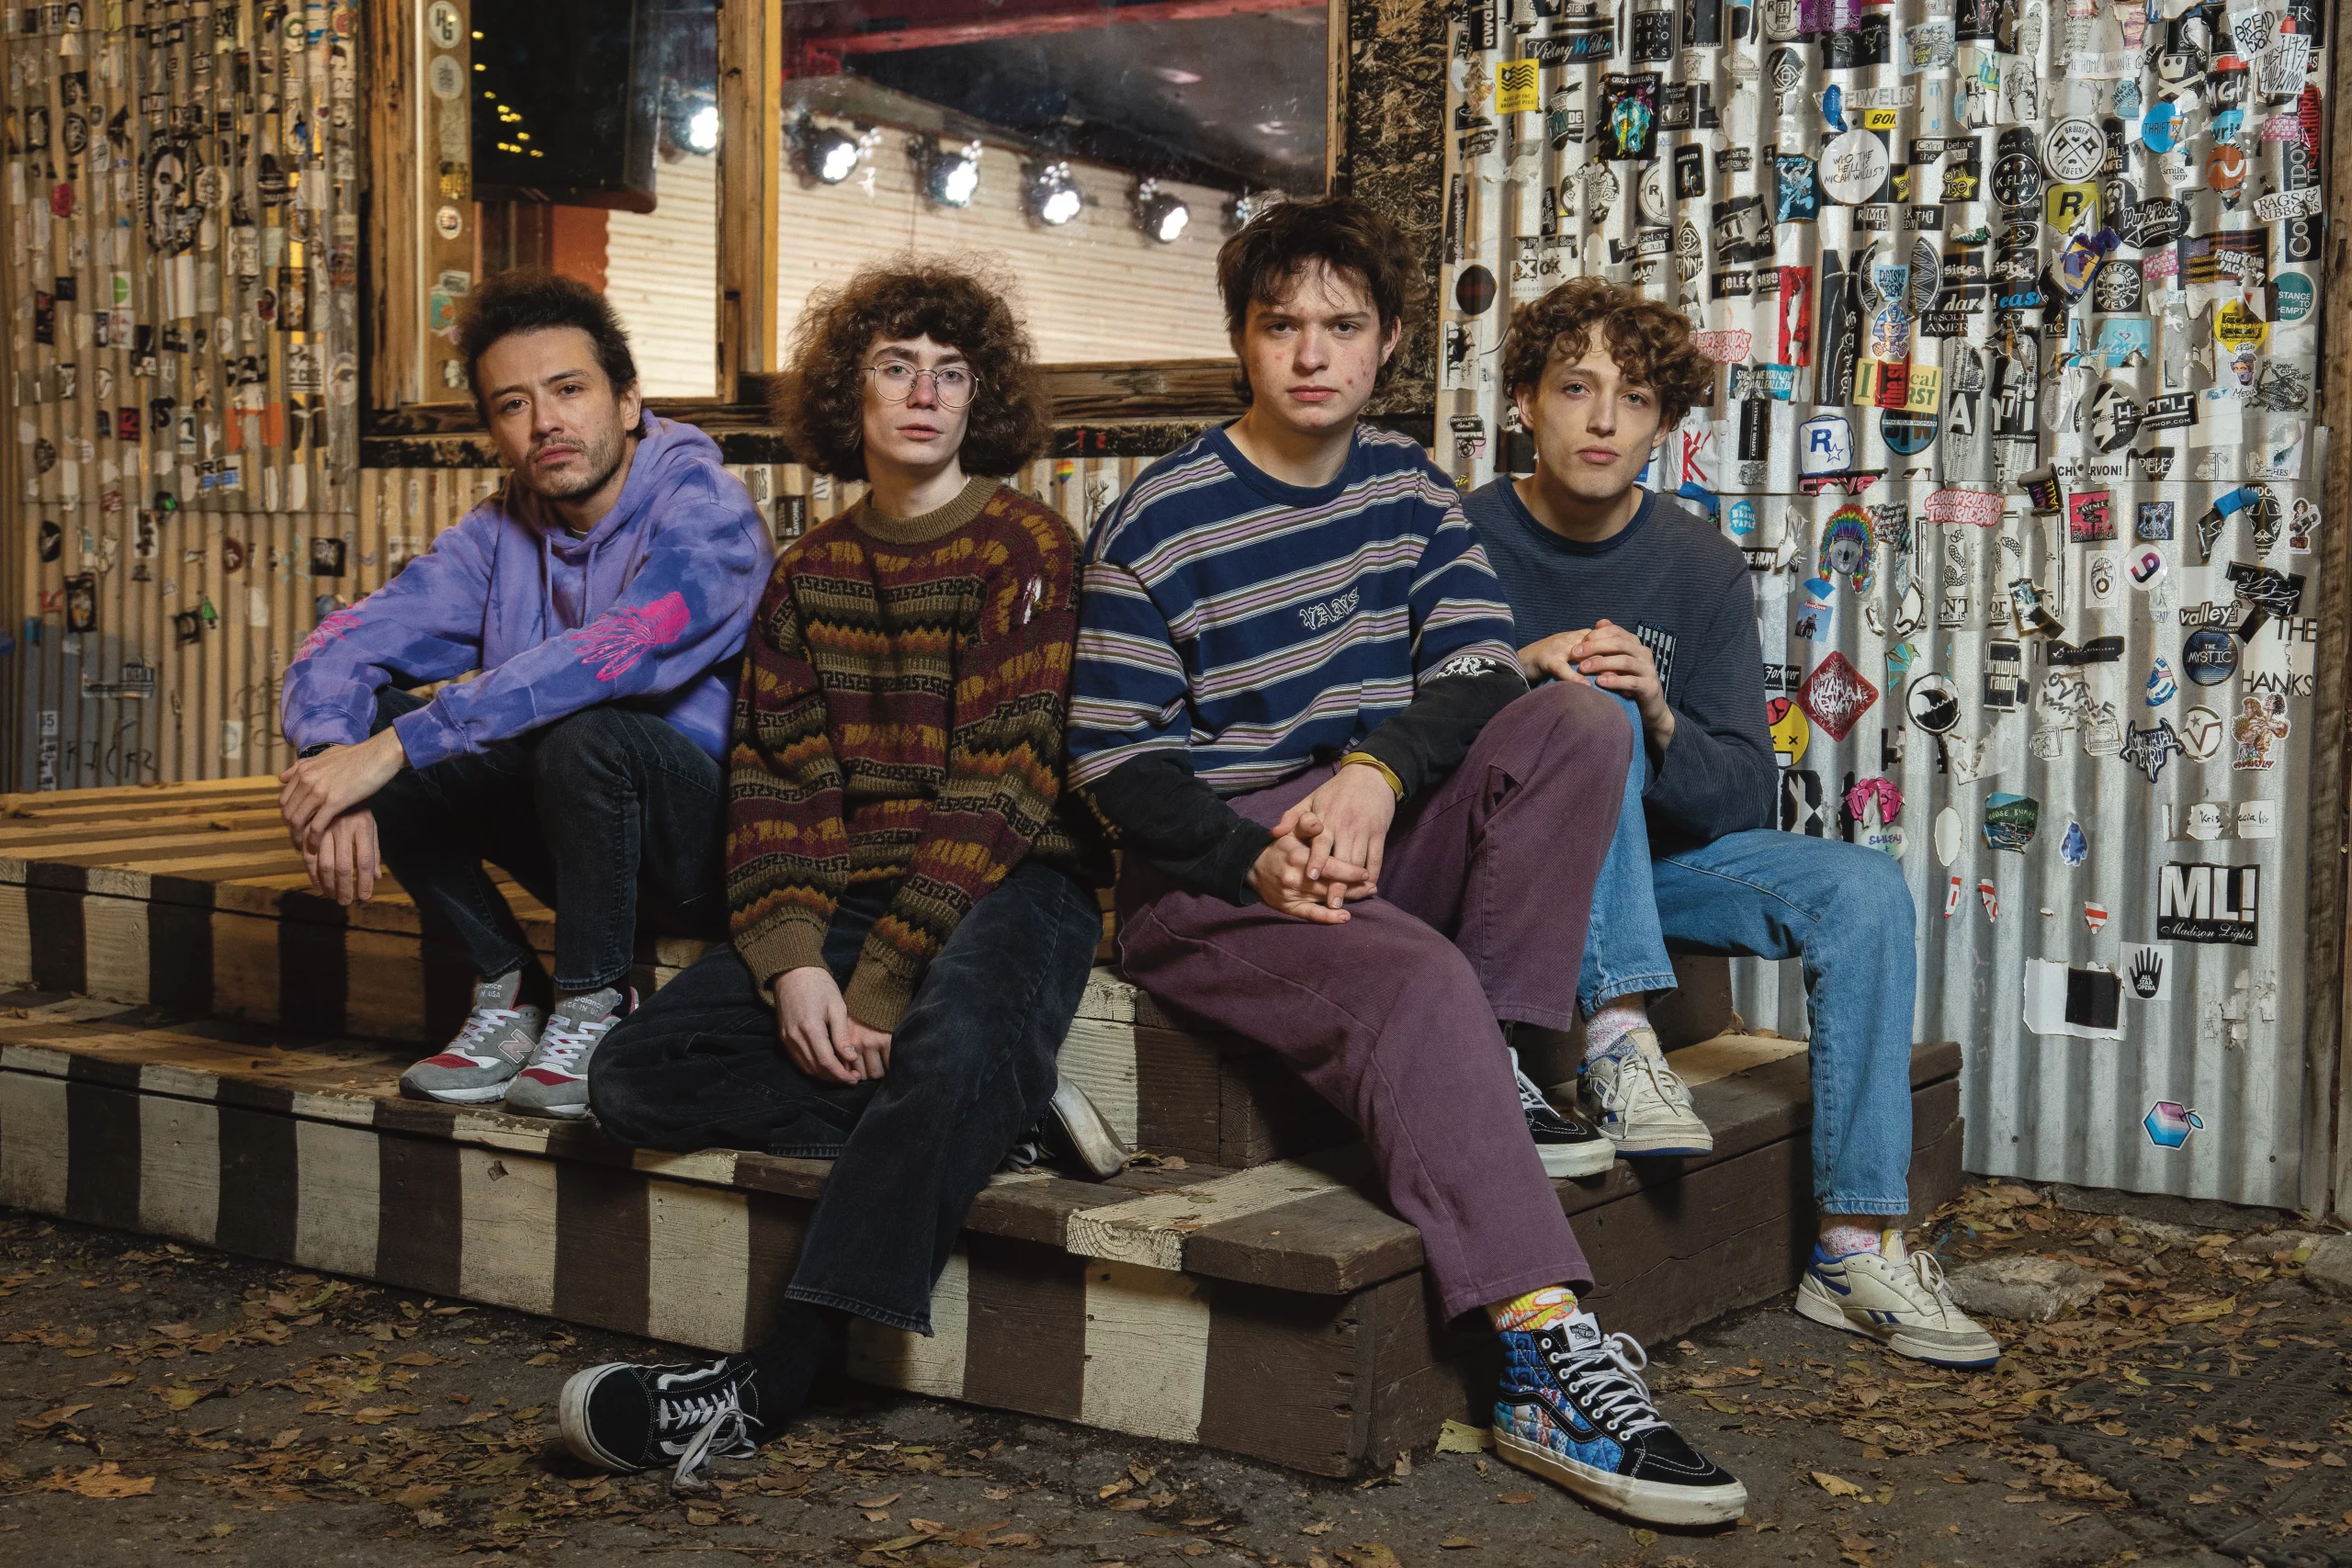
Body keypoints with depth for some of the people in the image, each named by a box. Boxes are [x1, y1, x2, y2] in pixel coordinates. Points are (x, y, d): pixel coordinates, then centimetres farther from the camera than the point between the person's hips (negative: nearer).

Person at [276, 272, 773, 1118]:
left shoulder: (705, 509, -16)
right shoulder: (498, 535, 5)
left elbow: (606, 659, -33)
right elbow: (340, 647, -4)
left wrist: (390, 750, -34)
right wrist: (338, 769, -27)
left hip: (711, 839, -6)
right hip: (581, 842, 6)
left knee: (588, 731, -35)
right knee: (362, 717, -10)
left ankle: (593, 1010, -12)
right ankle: (509, 994, -2)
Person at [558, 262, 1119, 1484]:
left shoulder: (1026, 549, -3)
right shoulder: (810, 575, 14)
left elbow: (997, 790, -11)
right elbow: (777, 781, 6)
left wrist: (878, 991, -18)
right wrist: (792, 962, -13)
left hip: (1007, 882, -5)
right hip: (852, 892, 6)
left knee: (958, 1044, -38)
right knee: (636, 1075, -12)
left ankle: (769, 1386, -34)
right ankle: (1001, 1115, -17)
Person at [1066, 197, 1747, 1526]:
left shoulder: (1409, 488, 11)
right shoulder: (1160, 525, -4)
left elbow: (1481, 668, -2)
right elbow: (1112, 759, -7)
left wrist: (1376, 773, -23)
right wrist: (1254, 858, -24)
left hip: (1387, 842, 5)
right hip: (1209, 871, -5)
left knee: (1580, 720, -17)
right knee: (1415, 977, -34)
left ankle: (1502, 1067, -20)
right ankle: (1549, 1367, -39)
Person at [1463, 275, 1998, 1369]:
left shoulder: (1702, 568, -2)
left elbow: (1744, 799, -4)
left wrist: (1661, 722, -26)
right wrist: (1514, 676, -29)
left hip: (1656, 856, 4)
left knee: (1865, 888, -16)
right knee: (1590, 710, -29)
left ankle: (1857, 1248, -15)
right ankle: (1617, 1038, -36)